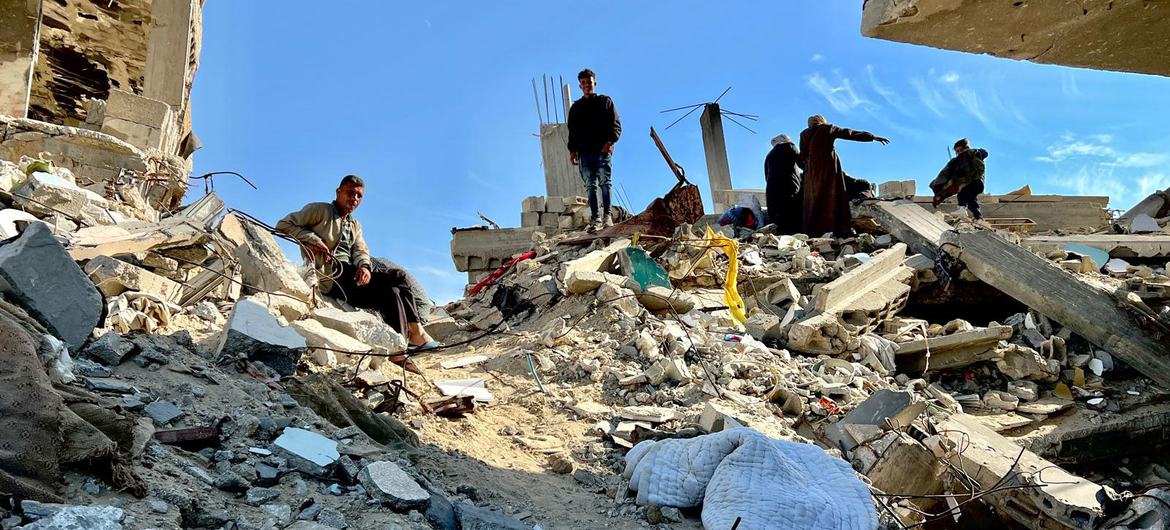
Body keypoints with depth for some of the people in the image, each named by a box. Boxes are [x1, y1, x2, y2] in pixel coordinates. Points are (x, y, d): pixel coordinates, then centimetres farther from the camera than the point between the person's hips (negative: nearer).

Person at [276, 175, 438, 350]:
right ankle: (416, 333, -22)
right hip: (330, 276, -7)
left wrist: (364, 266, -13)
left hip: (350, 278, 7)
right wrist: (313, 240, -15)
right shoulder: (321, 210, 6)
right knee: (398, 276, -21)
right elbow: (284, 225, 0)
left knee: (391, 292, -17)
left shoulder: (355, 225, 27)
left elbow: (360, 251, 12)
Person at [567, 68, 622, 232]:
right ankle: (595, 218, -7)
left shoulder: (605, 101, 14)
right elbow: (572, 131, 21)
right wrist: (572, 150, 7)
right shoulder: (575, 107, 23)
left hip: (602, 149, -3)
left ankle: (606, 215, -15)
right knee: (590, 185, -4)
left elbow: (616, 125, 5)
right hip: (584, 151, 3)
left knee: (604, 181, -14)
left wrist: (610, 141, -12)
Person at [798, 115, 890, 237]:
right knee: (833, 198, -2)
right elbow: (850, 133, 5)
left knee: (813, 200, 3)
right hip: (830, 166, -2)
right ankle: (841, 230, -8)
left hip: (812, 169, 2)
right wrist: (872, 137, 7)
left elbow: (802, 156, 7)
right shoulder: (829, 128, 6)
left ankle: (811, 232, -4)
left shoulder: (804, 134, 10)